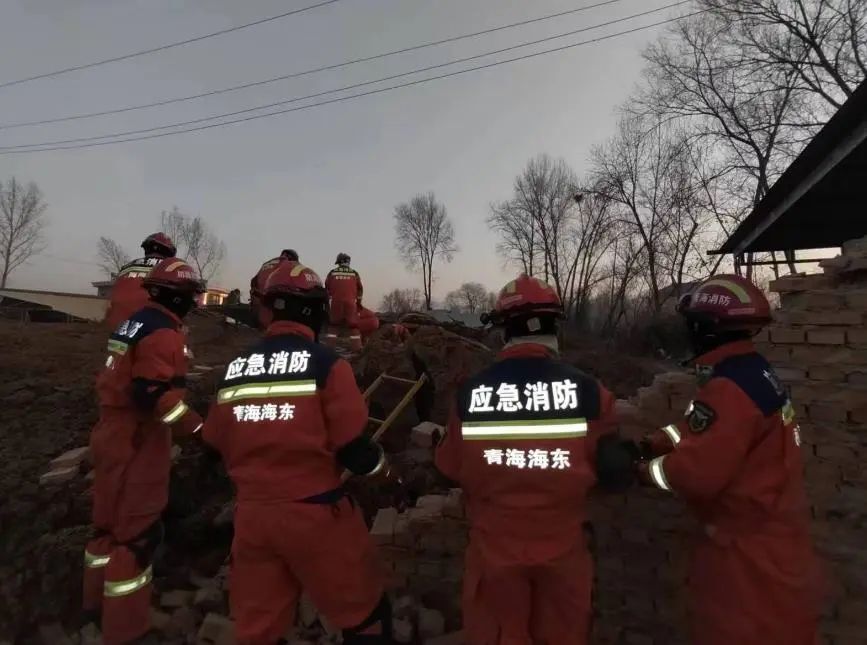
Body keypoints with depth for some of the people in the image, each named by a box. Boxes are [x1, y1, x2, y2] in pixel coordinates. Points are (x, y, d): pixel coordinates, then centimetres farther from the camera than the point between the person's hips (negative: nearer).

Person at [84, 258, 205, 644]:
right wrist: (201, 430, -26)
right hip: (137, 445, -10)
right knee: (136, 533, 1)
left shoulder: (135, 322, 11)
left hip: (114, 435, 10)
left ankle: (98, 600, 41)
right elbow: (154, 394, -28)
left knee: (111, 522, 23)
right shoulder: (163, 332, -20)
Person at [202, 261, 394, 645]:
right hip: (314, 513, -5)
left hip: (252, 515, 5)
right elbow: (352, 447, -13)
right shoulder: (324, 363, -13)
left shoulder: (235, 368, 3)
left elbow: (217, 447, 10)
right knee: (365, 613, 16)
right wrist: (389, 475, 6)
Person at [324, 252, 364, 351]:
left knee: (333, 325, 10)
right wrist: (358, 302, 20)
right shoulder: (354, 273, 7)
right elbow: (360, 289, 10)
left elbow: (327, 288, 12)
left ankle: (329, 346, 6)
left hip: (336, 302, 1)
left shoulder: (332, 273, 8)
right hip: (350, 302, -1)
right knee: (353, 325, 5)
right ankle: (356, 347, 3)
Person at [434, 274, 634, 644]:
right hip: (561, 548, 1)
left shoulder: (471, 392, -16)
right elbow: (614, 473, -10)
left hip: (494, 549, 0)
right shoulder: (586, 391, -17)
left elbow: (451, 470, -4)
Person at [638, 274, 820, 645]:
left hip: (751, 545, -10)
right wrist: (647, 445, 0)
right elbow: (694, 430, 10)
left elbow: (696, 473, -28)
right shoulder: (755, 374, 5)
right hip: (764, 536, 10)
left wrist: (641, 469, -13)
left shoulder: (730, 389, -28)